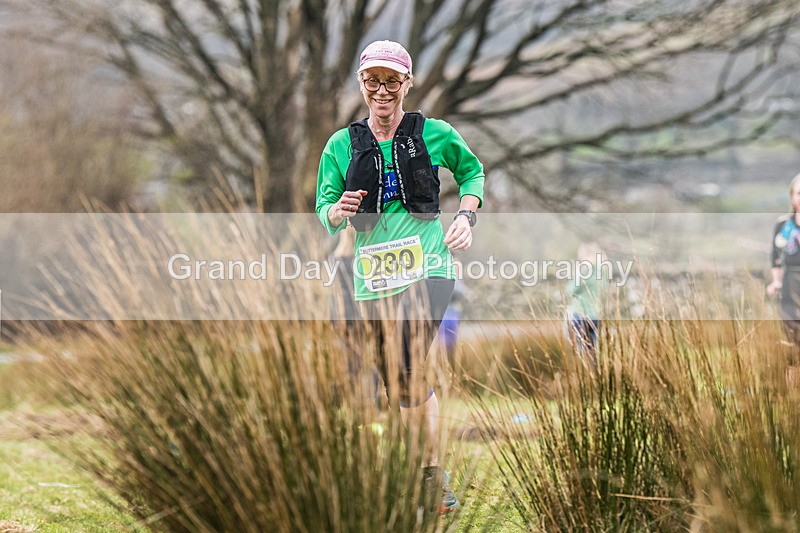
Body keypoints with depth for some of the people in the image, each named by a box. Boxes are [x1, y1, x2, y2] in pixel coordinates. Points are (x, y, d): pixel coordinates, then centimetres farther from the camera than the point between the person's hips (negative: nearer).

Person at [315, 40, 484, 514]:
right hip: (374, 274, 3)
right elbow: (324, 211, 11)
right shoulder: (342, 145, 7)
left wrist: (466, 216, 3)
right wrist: (338, 212, -13)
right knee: (402, 386, 8)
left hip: (428, 265, -3)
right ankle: (433, 477, 22)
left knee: (407, 369, -22)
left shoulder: (434, 134, 3)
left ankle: (433, 473, -13)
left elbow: (472, 171, 20)